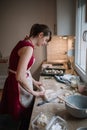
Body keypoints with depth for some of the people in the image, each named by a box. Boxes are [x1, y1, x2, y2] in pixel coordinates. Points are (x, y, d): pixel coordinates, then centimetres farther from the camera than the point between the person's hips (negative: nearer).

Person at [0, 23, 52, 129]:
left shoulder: (25, 43, 6)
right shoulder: (28, 47, -24)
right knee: (22, 116, 11)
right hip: (18, 85, -9)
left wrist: (33, 81, 14)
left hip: (20, 82, 9)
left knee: (24, 115, 24)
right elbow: (19, 76, -29)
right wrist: (34, 93, -17)